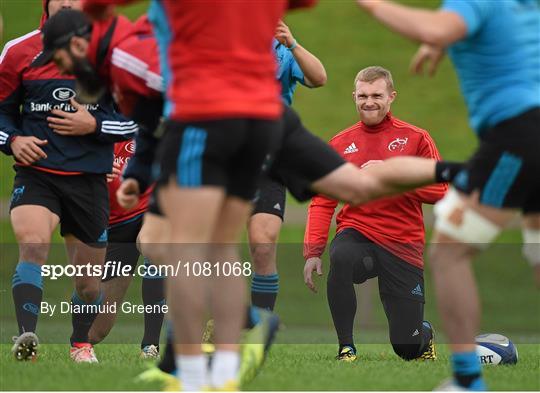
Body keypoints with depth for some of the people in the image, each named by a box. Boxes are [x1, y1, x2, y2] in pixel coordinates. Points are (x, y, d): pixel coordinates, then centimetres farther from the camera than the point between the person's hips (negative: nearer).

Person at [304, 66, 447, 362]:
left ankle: (425, 333, 38)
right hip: (357, 234, 1)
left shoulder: (415, 139, 4)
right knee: (341, 257, -40)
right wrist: (313, 251, -3)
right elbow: (322, 202, 9)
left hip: (402, 245, -1)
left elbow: (438, 191, -4)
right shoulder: (340, 144, 9)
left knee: (407, 347, -3)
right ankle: (346, 349, -24)